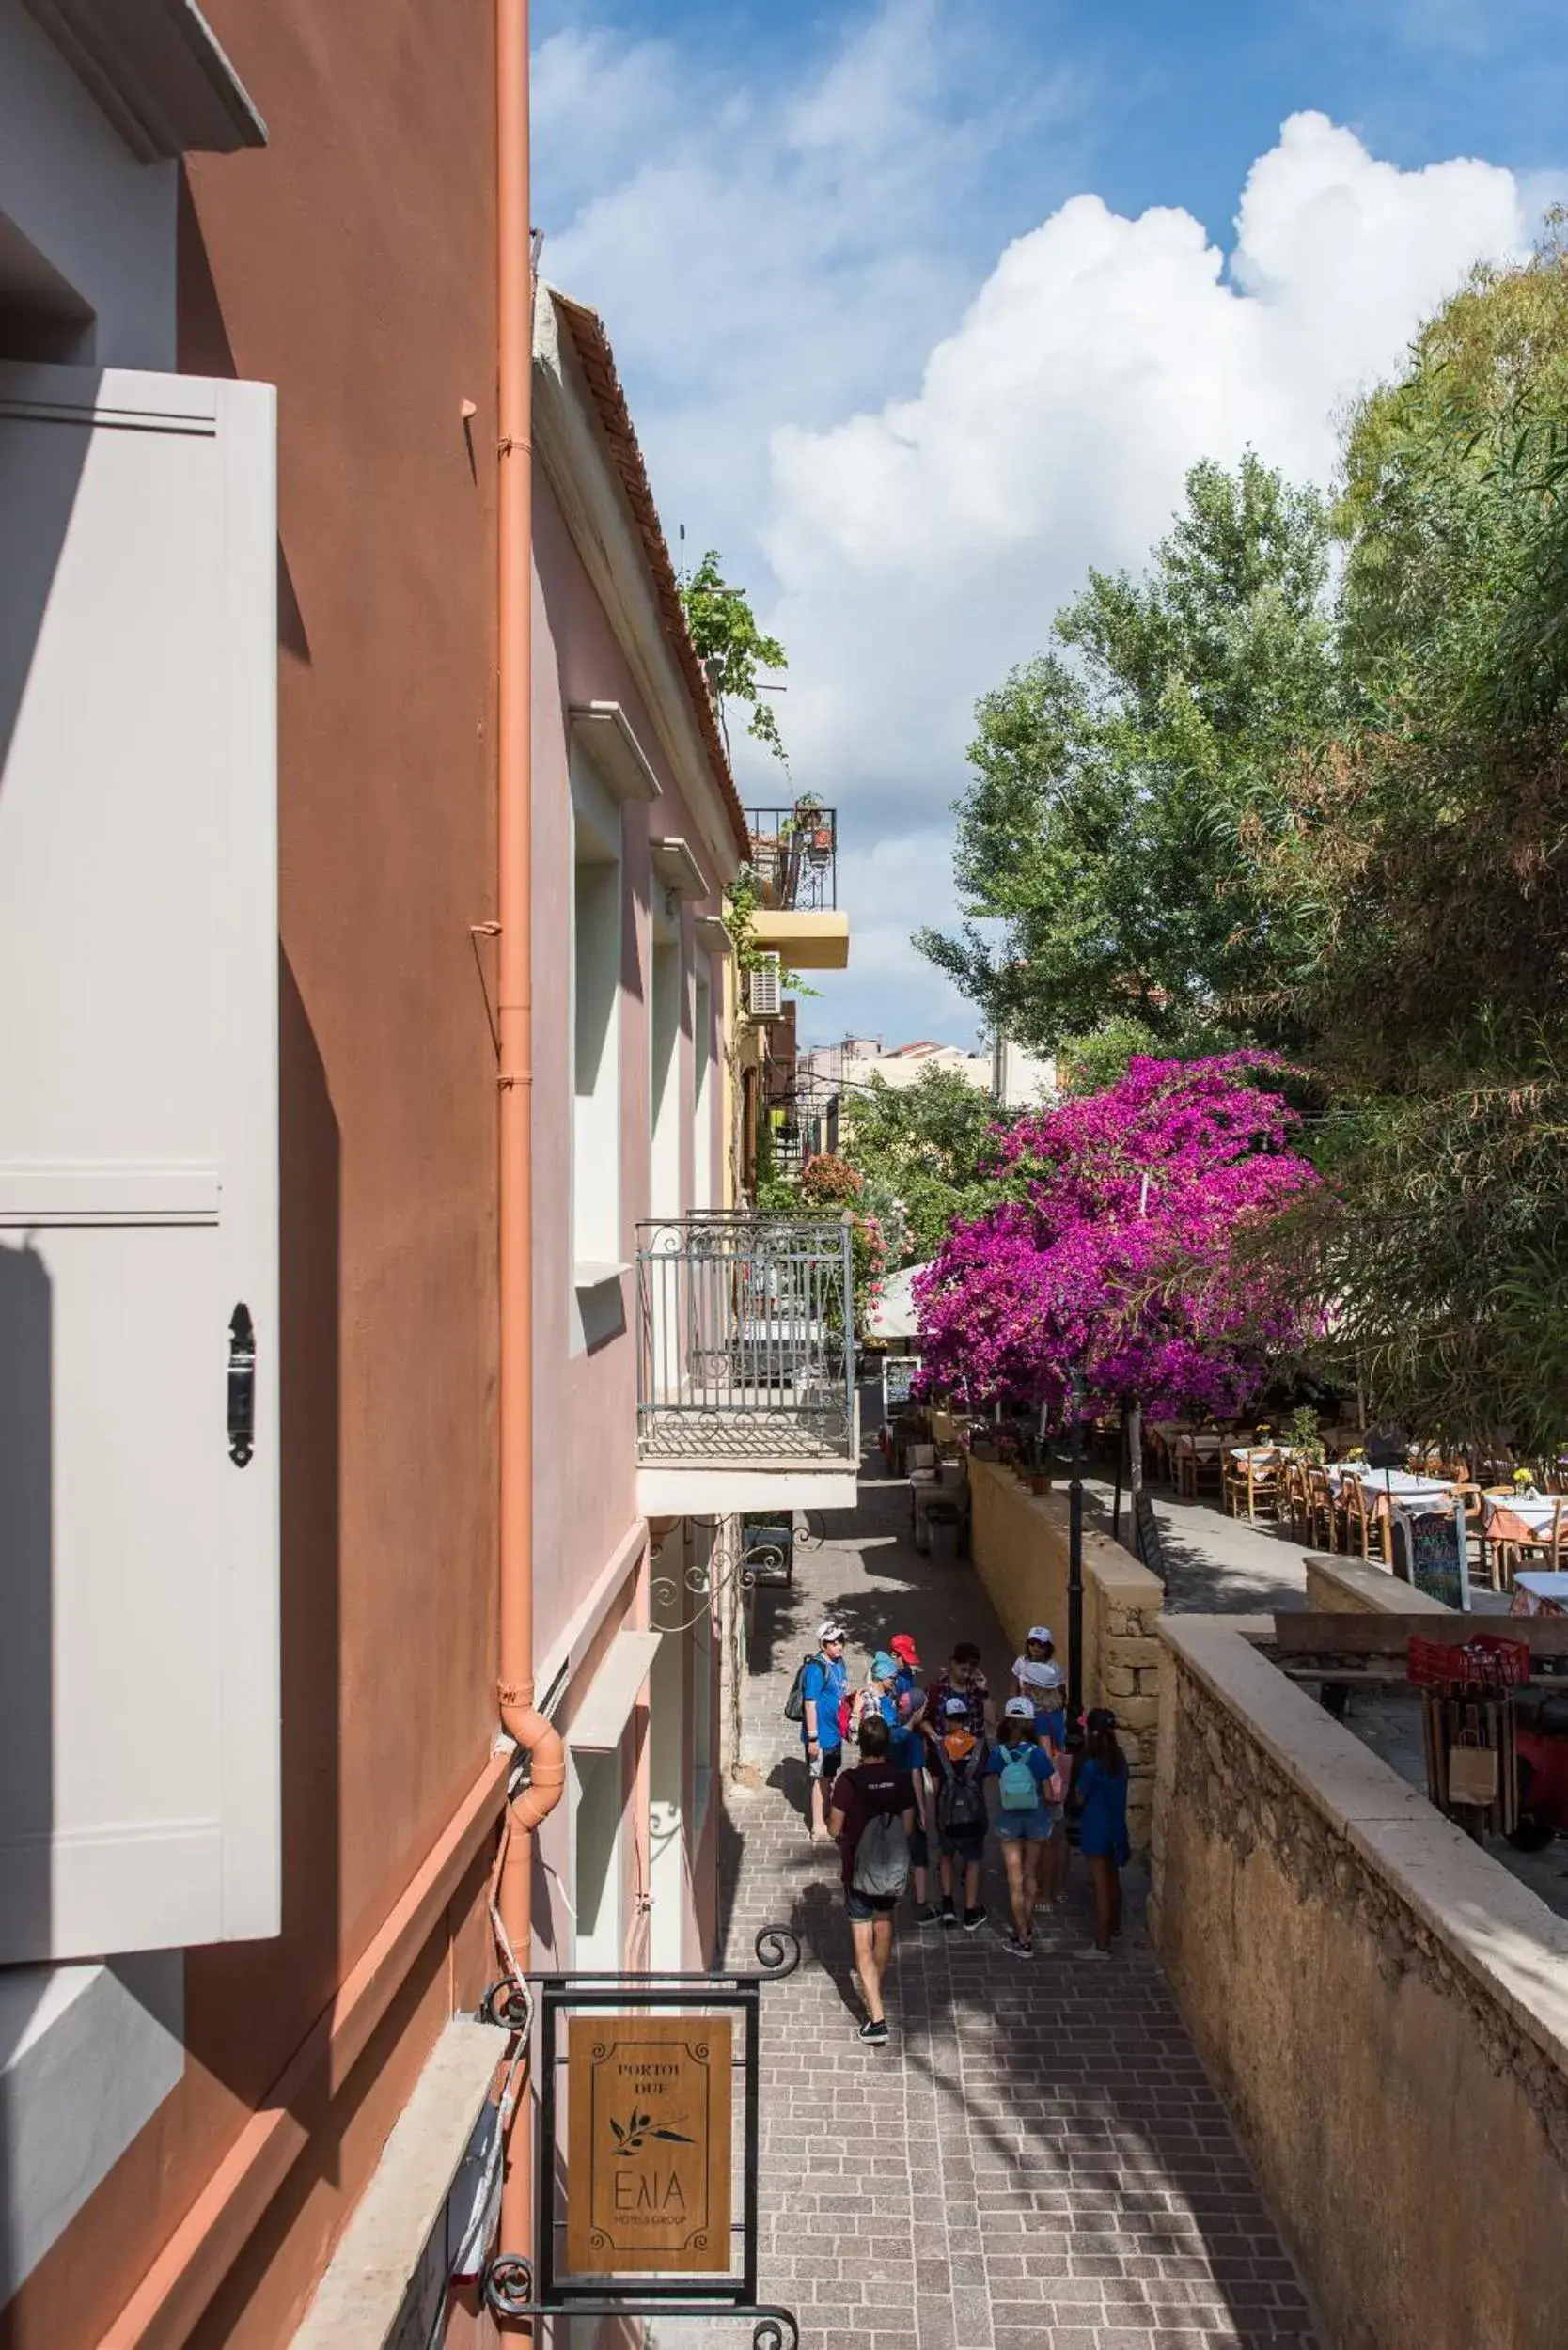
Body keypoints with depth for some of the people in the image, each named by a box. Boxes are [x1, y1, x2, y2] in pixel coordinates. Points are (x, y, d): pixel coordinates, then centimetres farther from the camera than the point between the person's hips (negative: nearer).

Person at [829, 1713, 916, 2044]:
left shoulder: (849, 1780, -18)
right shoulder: (901, 1779, -8)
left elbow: (835, 1828, -11)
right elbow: (909, 1827, 0)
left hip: (861, 1872, -4)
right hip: (895, 1869, 4)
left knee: (863, 1944, 2)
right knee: (884, 1923, 28)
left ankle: (876, 2017, -7)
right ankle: (874, 1988, 47)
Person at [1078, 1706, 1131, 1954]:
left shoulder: (1092, 1765, -26)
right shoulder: (1118, 1758, -2)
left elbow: (1080, 1798, -11)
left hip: (1096, 1829, -7)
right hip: (1115, 1827, 7)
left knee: (1101, 1887, 1)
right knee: (1113, 1880, 25)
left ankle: (1102, 1945, 9)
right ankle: (1115, 1925, 43)